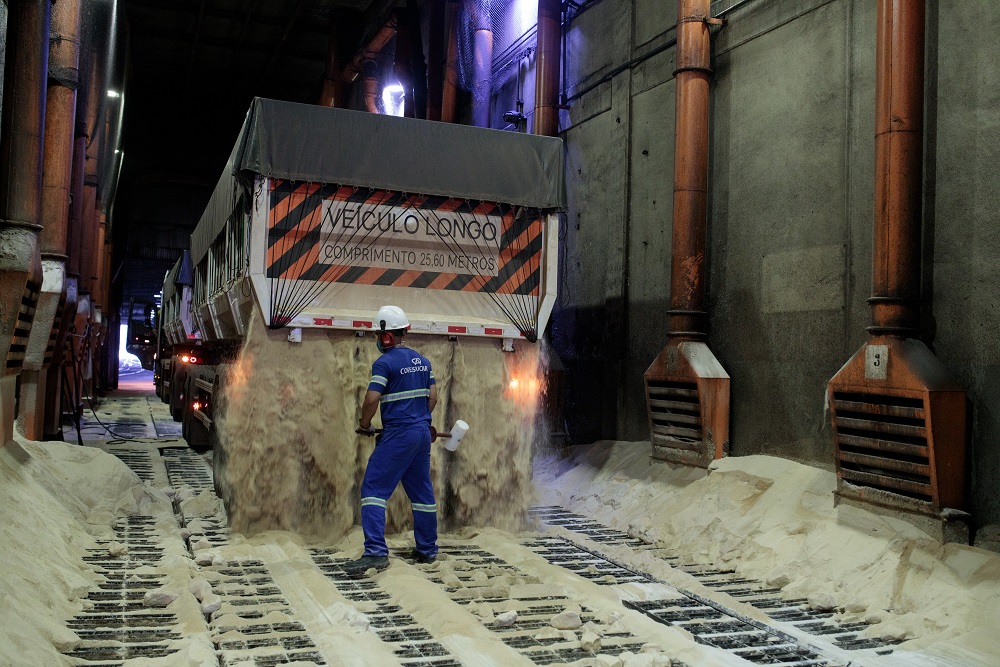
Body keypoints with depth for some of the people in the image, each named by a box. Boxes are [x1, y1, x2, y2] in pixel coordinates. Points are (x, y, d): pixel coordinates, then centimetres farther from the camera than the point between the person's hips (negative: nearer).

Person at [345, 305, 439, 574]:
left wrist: (364, 425, -1)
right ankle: (427, 550, 23)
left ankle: (376, 552, -14)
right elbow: (433, 396, 15)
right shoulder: (422, 360, 12)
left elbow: (372, 399, -17)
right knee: (422, 492, 15)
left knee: (374, 489, -5)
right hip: (423, 433, 8)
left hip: (398, 435, -8)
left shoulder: (384, 363, -10)